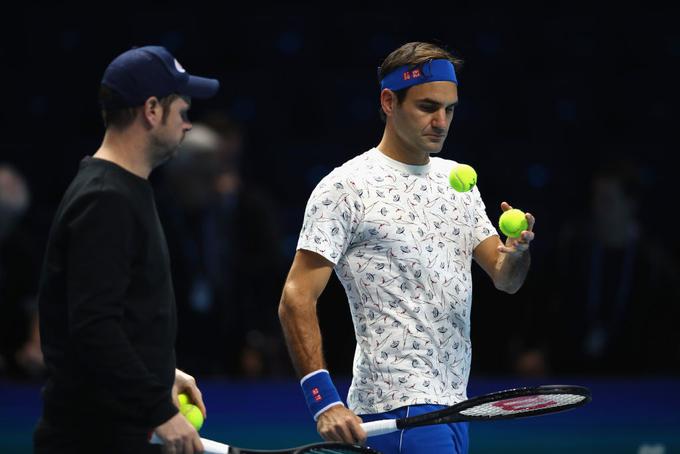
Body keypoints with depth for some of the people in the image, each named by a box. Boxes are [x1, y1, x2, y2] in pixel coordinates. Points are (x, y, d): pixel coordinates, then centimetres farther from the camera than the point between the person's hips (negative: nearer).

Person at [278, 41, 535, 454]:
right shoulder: (345, 187, -8)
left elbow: (505, 279, 13)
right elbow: (297, 299, -12)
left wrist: (518, 250, -12)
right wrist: (324, 401, -21)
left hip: (451, 404, 8)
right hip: (398, 406, -8)